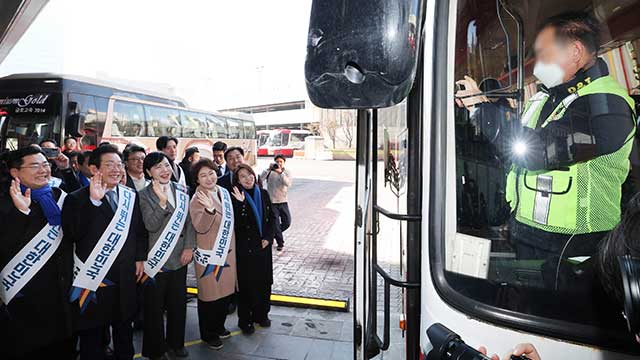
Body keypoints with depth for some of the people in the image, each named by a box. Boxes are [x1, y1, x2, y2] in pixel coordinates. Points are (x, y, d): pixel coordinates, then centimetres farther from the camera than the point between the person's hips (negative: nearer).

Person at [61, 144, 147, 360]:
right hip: (93, 277, -4)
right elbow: (72, 235, -25)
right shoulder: (77, 199, -11)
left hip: (126, 276, 4)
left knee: (124, 326, 22)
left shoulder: (131, 196, 3)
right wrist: (93, 202, -29)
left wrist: (140, 258, 4)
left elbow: (140, 230, 10)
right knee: (92, 333, 13)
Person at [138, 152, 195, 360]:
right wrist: (161, 202, -28)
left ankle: (175, 343, 34)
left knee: (178, 303, 14)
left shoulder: (181, 191, 4)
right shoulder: (144, 195, -6)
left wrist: (189, 247, -2)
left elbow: (189, 220, 6)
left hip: (179, 257, 4)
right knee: (155, 306, 9)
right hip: (156, 258, -3)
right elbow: (151, 226, -16)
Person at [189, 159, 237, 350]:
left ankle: (219, 327, 39)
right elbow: (200, 227, -27)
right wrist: (209, 209, -42)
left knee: (226, 292, 18)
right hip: (208, 254, -7)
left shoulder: (224, 192, 6)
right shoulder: (197, 199, -15)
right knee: (209, 295, 8)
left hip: (228, 251, 7)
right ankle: (207, 334, 28)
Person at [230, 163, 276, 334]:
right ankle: (245, 320, 20)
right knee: (246, 284, 4)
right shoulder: (236, 197, -10)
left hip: (263, 246, 4)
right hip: (245, 247, -4)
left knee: (264, 281, 12)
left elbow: (272, 218, 8)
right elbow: (236, 224, -20)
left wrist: (268, 237, -3)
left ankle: (261, 315, 31)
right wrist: (240, 203, -30)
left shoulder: (263, 194, 3)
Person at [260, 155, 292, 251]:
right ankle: (280, 243, 17)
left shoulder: (286, 173, 3)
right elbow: (261, 179, -17)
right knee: (276, 224, 1)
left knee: (287, 222, 4)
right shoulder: (270, 172, -1)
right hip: (272, 202, -2)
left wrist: (280, 172, -27)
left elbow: (288, 183, -17)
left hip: (283, 201, 2)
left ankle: (274, 234, 30)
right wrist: (268, 169, -25)